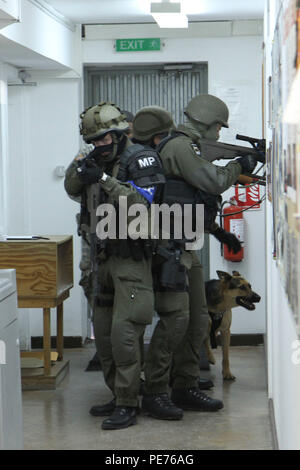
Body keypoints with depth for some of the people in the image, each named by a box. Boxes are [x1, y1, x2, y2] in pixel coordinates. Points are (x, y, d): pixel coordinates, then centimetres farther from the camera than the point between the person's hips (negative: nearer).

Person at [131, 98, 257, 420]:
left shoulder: (184, 146, 22)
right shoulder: (180, 145, -11)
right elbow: (212, 182, -21)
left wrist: (218, 231, 27)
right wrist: (238, 167, -3)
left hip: (185, 247, 11)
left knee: (198, 319, 9)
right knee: (175, 318, -13)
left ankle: (186, 388, 16)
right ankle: (154, 393, -7)